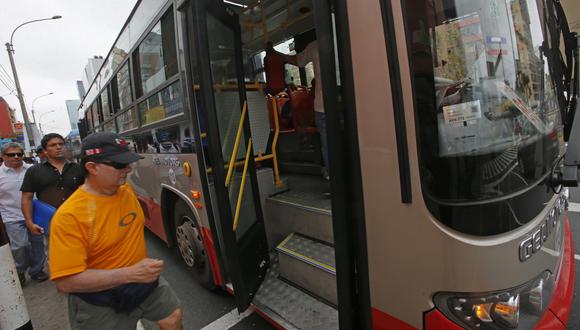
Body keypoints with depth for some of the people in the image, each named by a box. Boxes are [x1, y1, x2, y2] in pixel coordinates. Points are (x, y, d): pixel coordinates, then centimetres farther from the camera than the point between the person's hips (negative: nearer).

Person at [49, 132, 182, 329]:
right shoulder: (69, 216, -25)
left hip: (144, 281, 6)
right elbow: (65, 281, -26)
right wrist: (130, 274, -32)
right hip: (100, 303, -5)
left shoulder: (126, 190, -5)